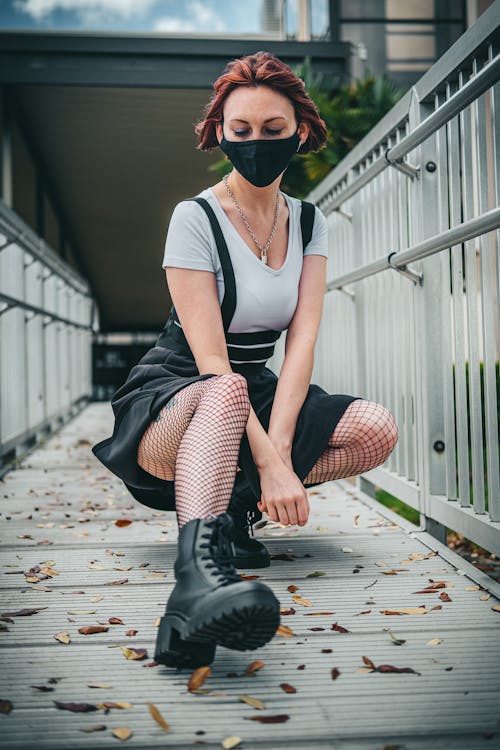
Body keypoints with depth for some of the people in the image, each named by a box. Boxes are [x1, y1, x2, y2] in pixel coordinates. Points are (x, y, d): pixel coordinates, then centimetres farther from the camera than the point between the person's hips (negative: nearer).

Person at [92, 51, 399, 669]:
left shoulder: (308, 223, 4)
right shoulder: (195, 218, -13)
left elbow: (302, 340, -9)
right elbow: (212, 362, -21)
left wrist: (276, 446, -25)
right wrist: (270, 461, -31)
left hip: (257, 396, 6)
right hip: (172, 399, -5)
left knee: (377, 429, -18)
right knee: (226, 391, -41)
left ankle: (231, 507, -12)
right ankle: (198, 578, -60)